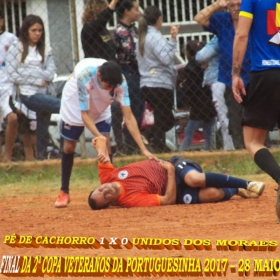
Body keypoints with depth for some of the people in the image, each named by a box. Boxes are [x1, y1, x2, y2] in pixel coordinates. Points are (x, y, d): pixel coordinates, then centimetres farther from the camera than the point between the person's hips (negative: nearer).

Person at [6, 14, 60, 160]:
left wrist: (26, 72, -7)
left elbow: (50, 74, 0)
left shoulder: (45, 51, 12)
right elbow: (12, 76, -7)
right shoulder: (16, 49, 2)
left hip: (43, 93, 4)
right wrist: (37, 80, -9)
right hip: (28, 95, -4)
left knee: (42, 130, 3)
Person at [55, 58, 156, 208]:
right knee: (69, 147, 5)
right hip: (74, 104, -2)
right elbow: (84, 114, -34)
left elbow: (128, 117, -33)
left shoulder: (120, 81, -34)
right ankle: (64, 192, 20)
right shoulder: (83, 77, -42)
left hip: (101, 108, 2)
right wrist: (99, 136, -47)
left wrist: (143, 149, -39)